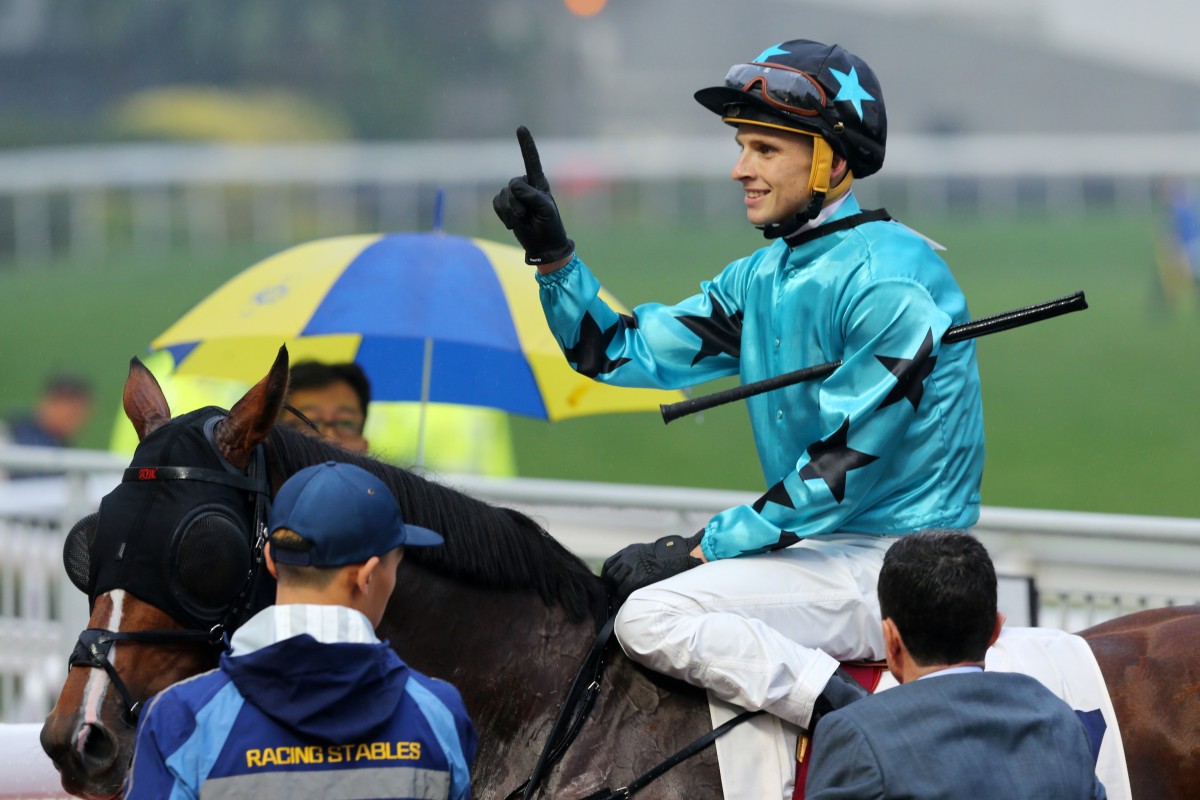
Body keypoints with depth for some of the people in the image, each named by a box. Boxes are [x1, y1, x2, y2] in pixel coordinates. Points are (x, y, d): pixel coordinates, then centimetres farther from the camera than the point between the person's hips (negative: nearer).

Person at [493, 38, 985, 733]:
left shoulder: (889, 277, -17)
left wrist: (702, 548, -16)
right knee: (627, 586, 18)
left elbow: (843, 466, -20)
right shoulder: (761, 278, 12)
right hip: (823, 545, 10)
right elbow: (622, 354, 16)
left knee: (653, 615, -23)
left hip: (894, 563, -10)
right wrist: (553, 256, 1)